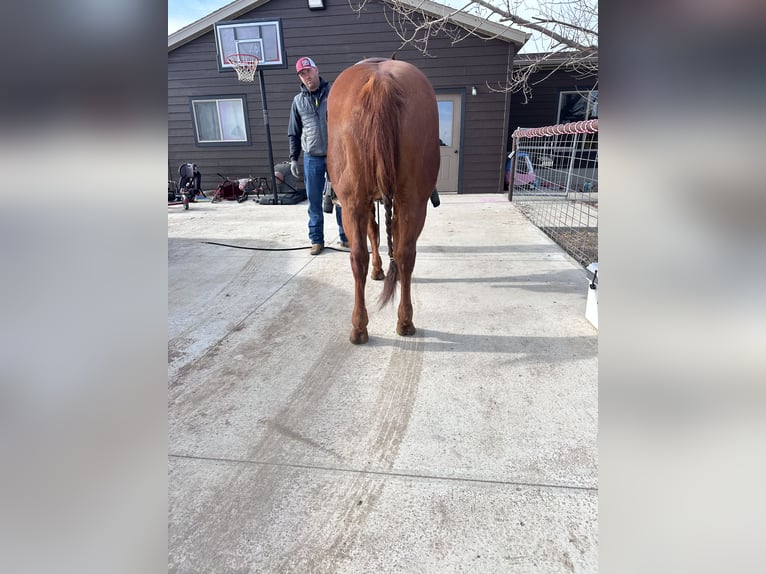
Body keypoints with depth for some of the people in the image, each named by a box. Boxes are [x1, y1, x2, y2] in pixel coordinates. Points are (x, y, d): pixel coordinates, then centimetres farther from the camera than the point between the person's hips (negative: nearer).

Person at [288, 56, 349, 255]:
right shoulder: (298, 101, 7)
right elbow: (294, 133, 11)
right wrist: (293, 158, 5)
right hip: (312, 158, 2)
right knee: (314, 202, 5)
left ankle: (345, 237, 18)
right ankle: (317, 240, 16)